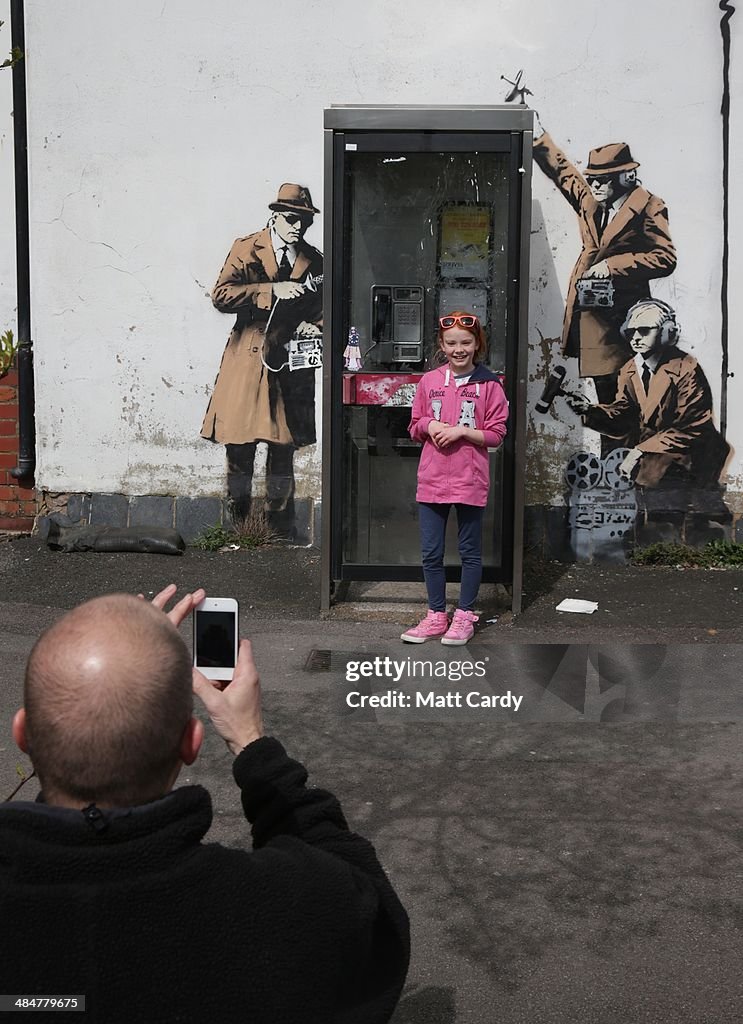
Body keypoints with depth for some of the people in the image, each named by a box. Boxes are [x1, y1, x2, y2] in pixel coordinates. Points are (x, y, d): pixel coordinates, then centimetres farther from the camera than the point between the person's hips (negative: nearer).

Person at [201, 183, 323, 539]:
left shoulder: (314, 260, 13)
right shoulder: (246, 249, 3)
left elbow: (320, 310, 21)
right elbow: (221, 294, -9)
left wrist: (313, 327, -2)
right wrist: (272, 291, -17)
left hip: (290, 363, 2)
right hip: (247, 362, -2)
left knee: (283, 450, 4)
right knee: (240, 451, -1)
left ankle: (281, 531, 13)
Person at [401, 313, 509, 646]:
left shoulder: (489, 384, -4)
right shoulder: (429, 381, 6)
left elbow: (496, 434, -5)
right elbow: (414, 428, 12)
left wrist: (461, 430, -16)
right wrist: (429, 424, -9)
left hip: (470, 479, -3)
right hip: (432, 478, 3)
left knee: (470, 551, 8)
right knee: (430, 553, 7)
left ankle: (464, 616, 19)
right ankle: (436, 616, 20)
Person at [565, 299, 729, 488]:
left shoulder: (686, 369, -15)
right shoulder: (629, 371, 6)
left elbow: (690, 428, -17)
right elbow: (622, 413, 3)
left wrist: (641, 450, -23)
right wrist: (590, 410, -18)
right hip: (646, 441, 6)